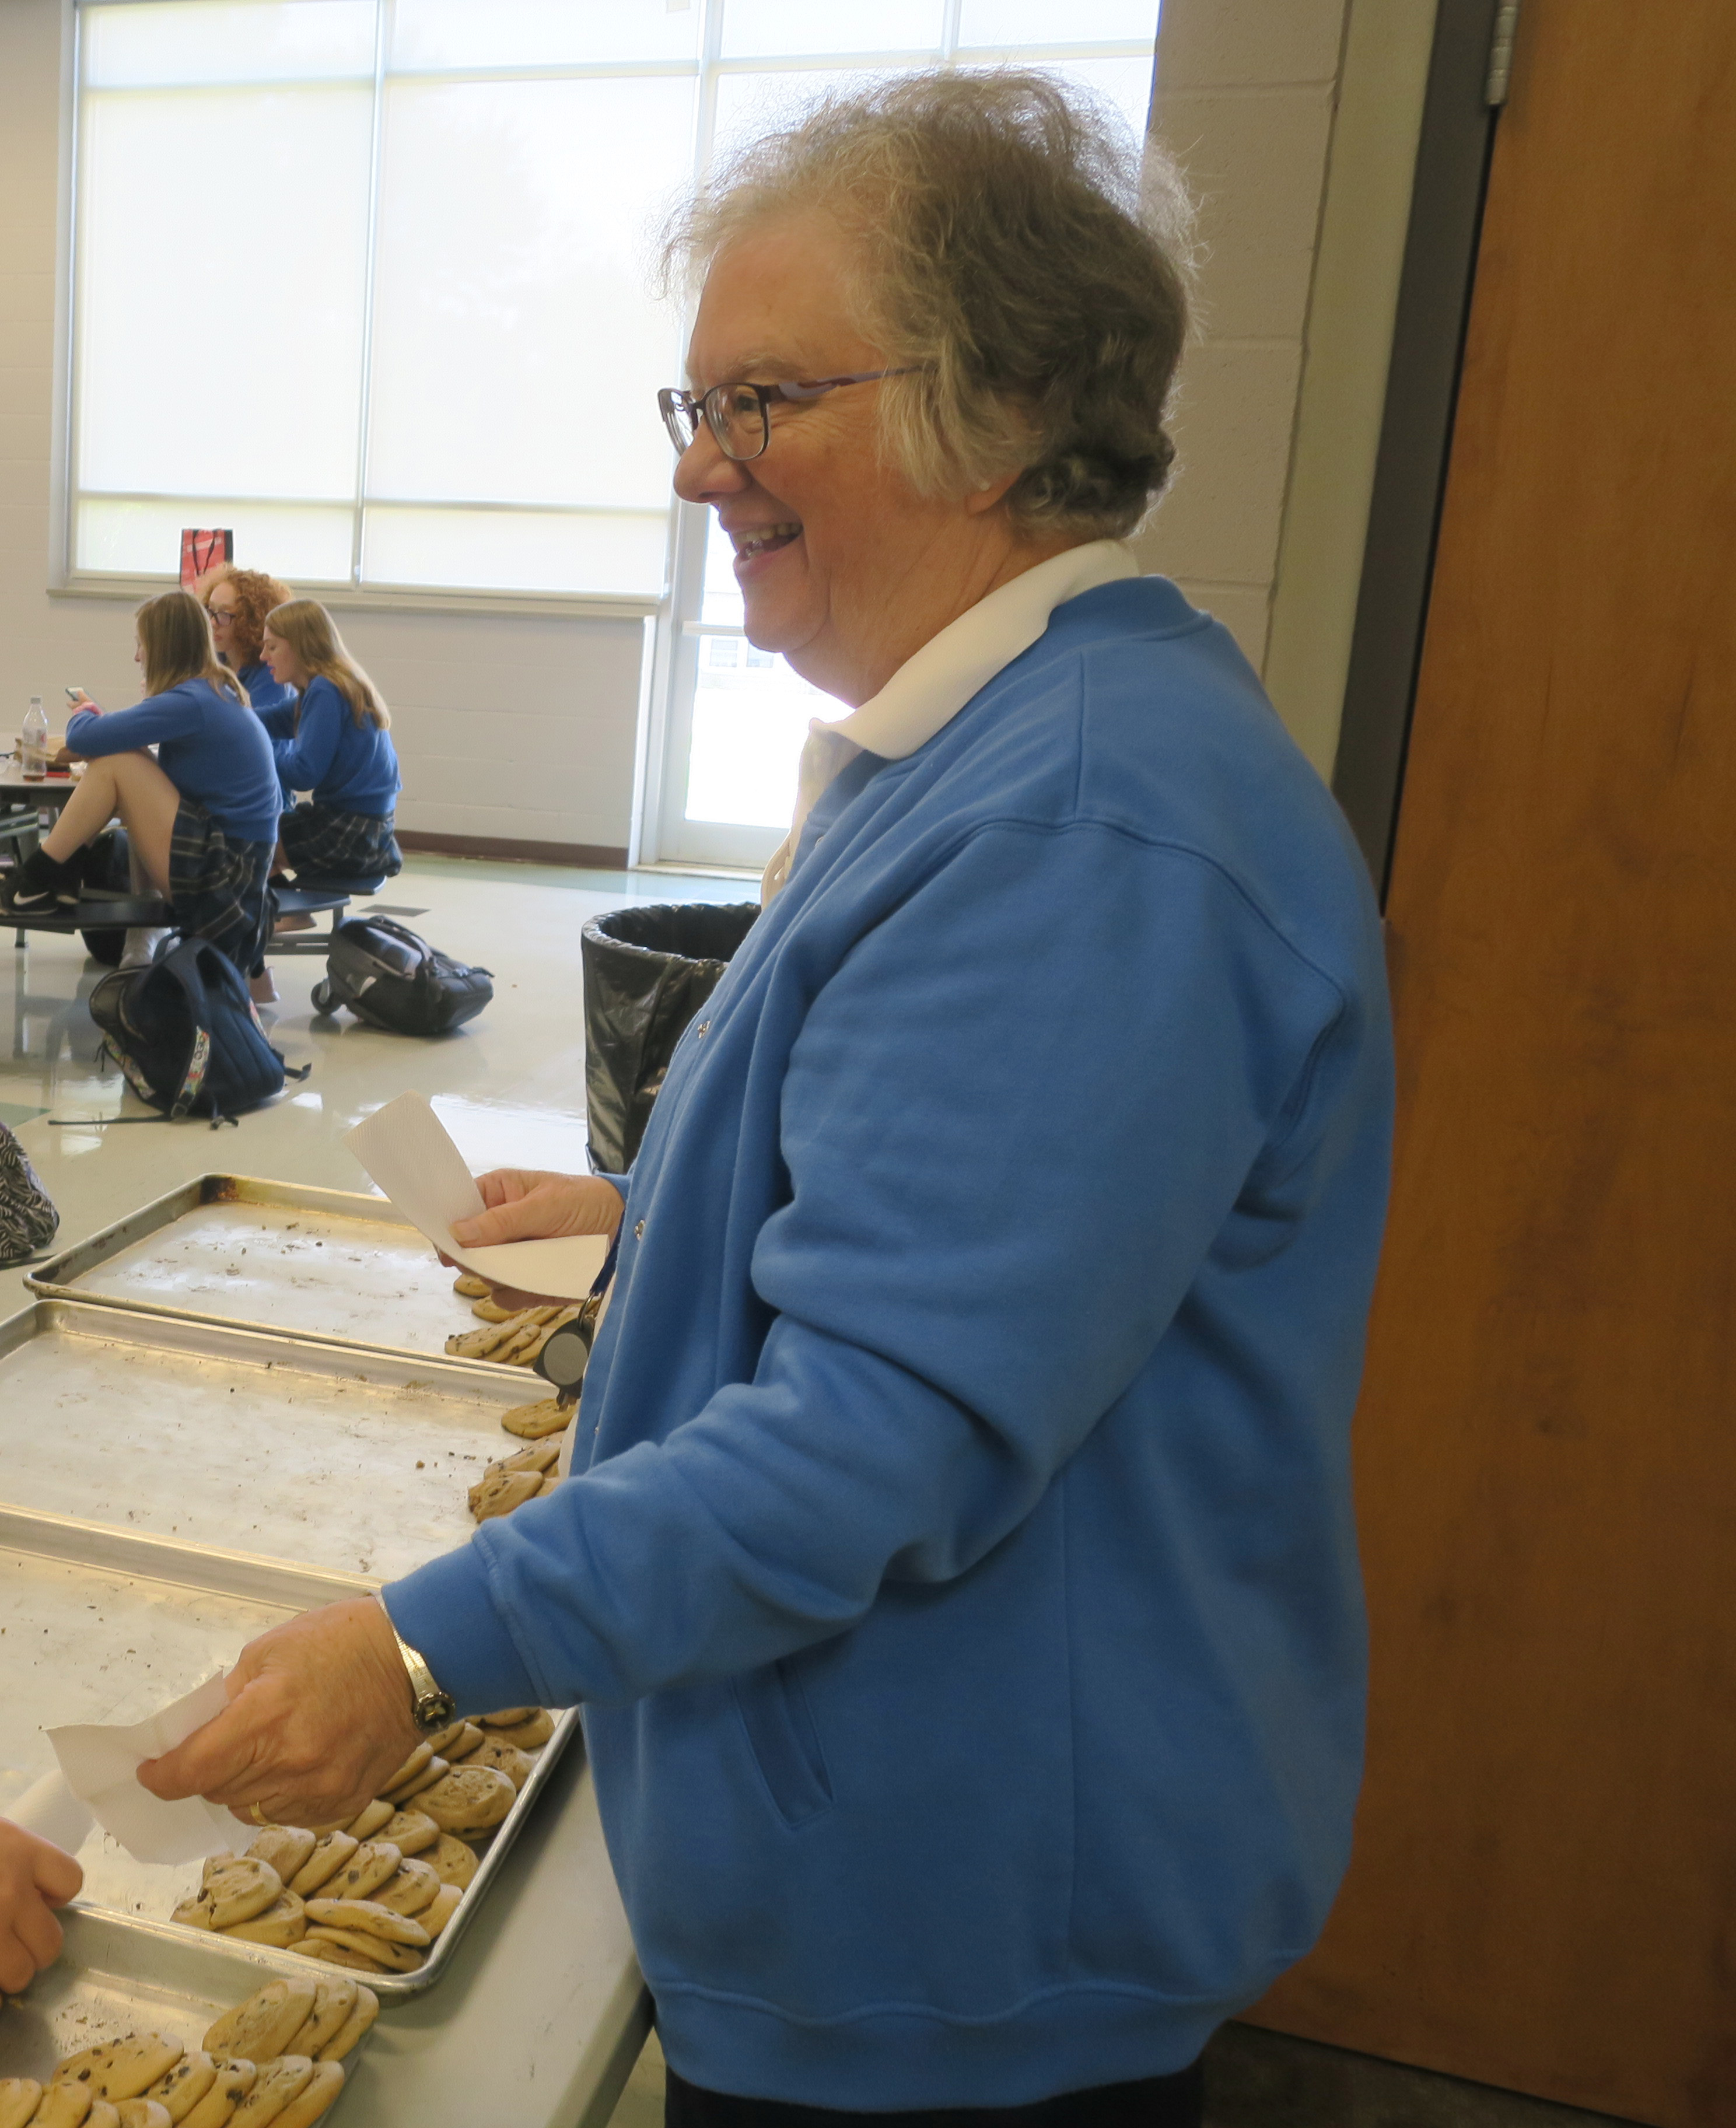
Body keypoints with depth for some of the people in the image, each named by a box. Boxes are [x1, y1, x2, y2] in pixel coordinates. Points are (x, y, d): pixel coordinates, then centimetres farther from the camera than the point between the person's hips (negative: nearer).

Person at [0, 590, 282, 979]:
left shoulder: (189, 702, -17)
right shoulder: (218, 692, 12)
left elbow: (83, 739, -18)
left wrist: (83, 714, 4)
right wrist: (97, 718, 4)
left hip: (218, 876, -10)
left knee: (113, 762, -13)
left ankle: (38, 880, 0)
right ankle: (62, 878, 10)